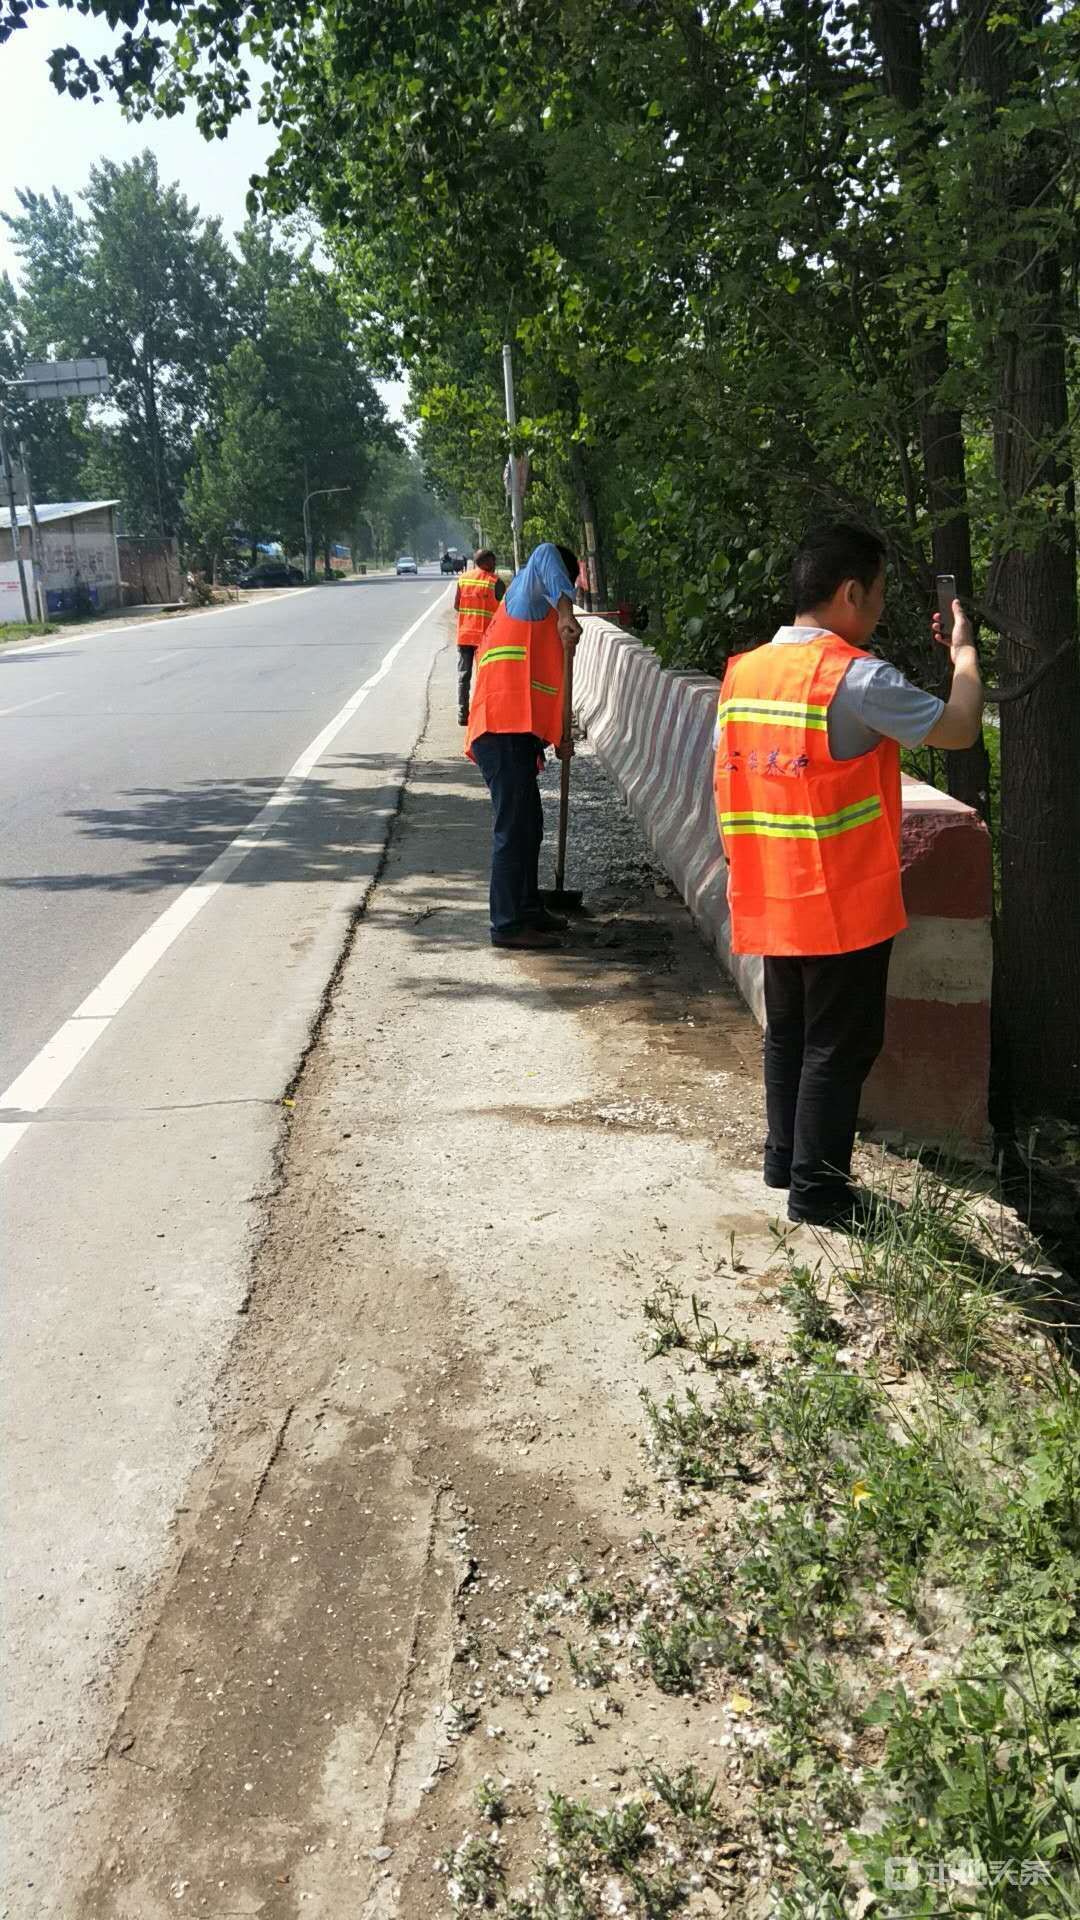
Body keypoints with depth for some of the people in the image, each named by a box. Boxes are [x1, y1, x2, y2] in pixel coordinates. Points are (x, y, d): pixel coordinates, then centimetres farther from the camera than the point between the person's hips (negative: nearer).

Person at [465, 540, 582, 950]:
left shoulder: (522, 610, 28)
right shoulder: (527, 598, 1)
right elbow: (545, 556, -22)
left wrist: (553, 738, 34)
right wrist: (566, 614, -30)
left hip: (512, 735, 10)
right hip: (505, 734, -10)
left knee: (528, 823, 19)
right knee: (515, 827, -8)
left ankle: (528, 908, 31)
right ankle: (508, 924, -4)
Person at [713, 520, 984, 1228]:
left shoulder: (744, 671, 4)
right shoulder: (857, 677, -17)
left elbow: (727, 780, 10)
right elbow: (960, 729, -13)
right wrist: (964, 651, 3)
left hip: (770, 900, 7)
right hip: (845, 903, -7)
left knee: (789, 1031, 20)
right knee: (839, 1046, 4)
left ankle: (785, 1155, 31)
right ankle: (818, 1187, 12)